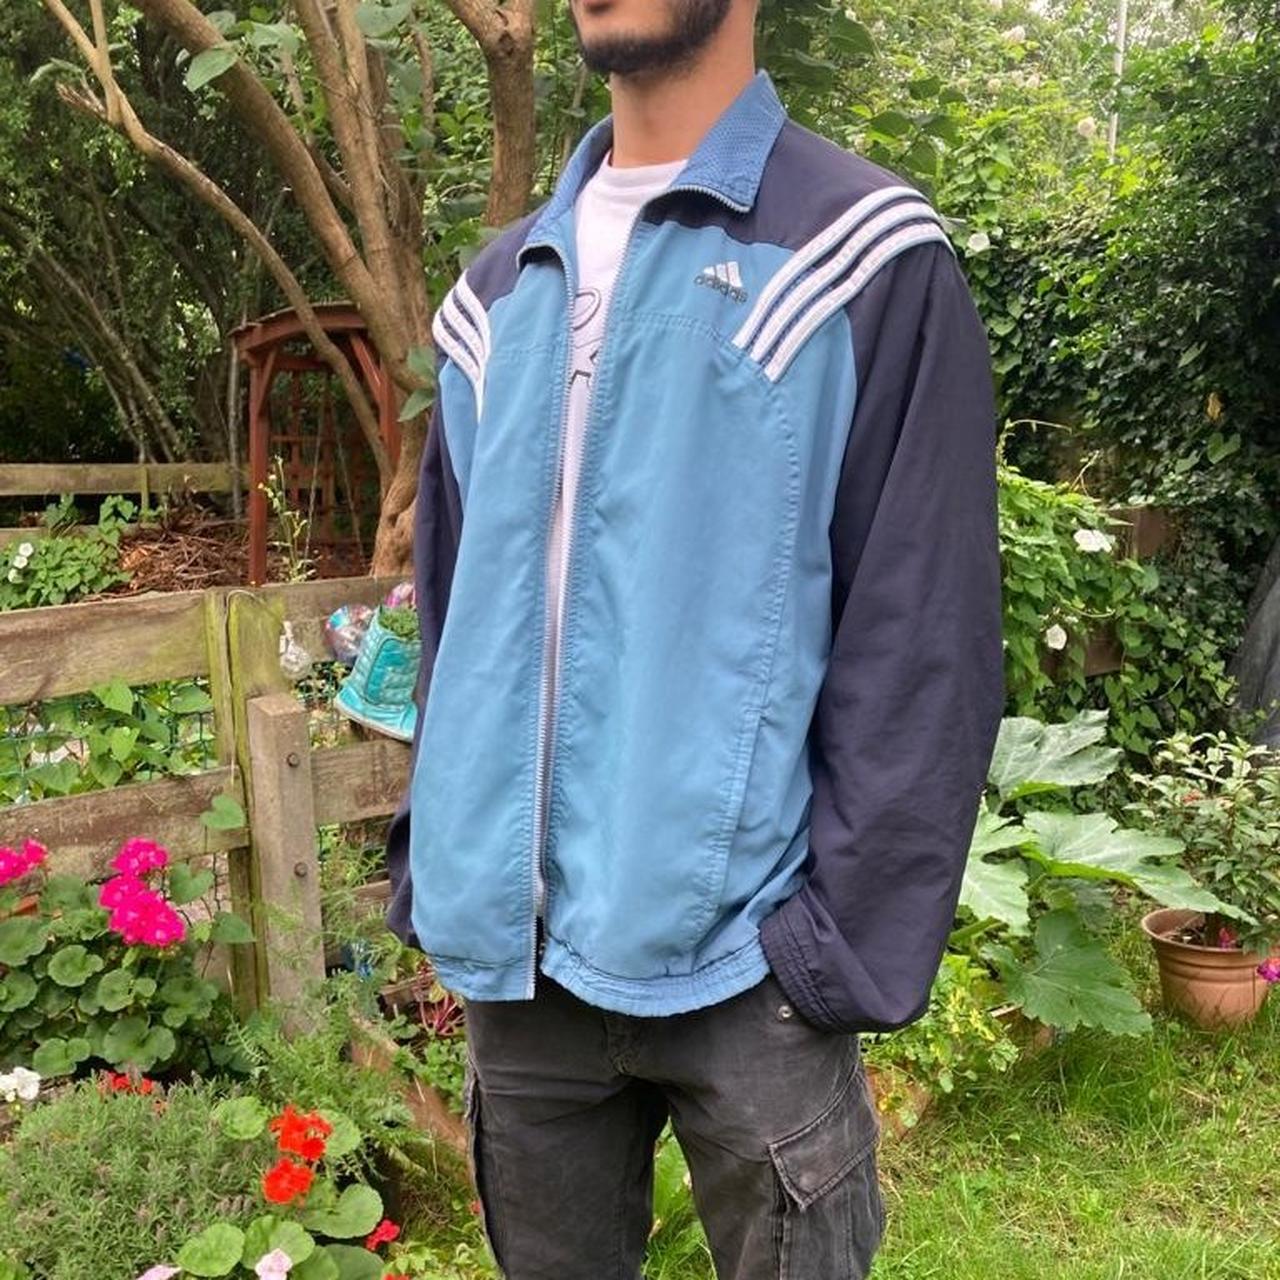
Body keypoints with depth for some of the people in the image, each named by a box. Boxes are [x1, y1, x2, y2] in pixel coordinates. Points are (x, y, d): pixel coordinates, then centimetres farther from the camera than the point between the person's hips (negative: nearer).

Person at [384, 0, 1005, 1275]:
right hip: (512, 957, 5)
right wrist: (435, 863, 10)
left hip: (739, 963, -4)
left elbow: (920, 642, -9)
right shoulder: (499, 289, 11)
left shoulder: (861, 260, -6)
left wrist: (851, 945, -13)